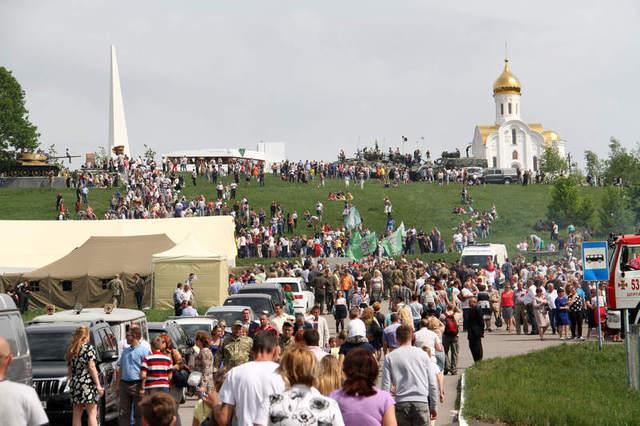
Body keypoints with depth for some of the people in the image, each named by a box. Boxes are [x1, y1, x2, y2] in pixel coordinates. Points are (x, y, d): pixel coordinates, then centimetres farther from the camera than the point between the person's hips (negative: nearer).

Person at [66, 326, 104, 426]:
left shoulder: (71, 350, 13)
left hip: (75, 383, 6)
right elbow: (91, 368, -10)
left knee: (77, 414, 7)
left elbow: (70, 370, 14)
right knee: (92, 413, -4)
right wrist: (98, 385, -9)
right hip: (87, 384, -6)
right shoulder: (88, 348, -5)